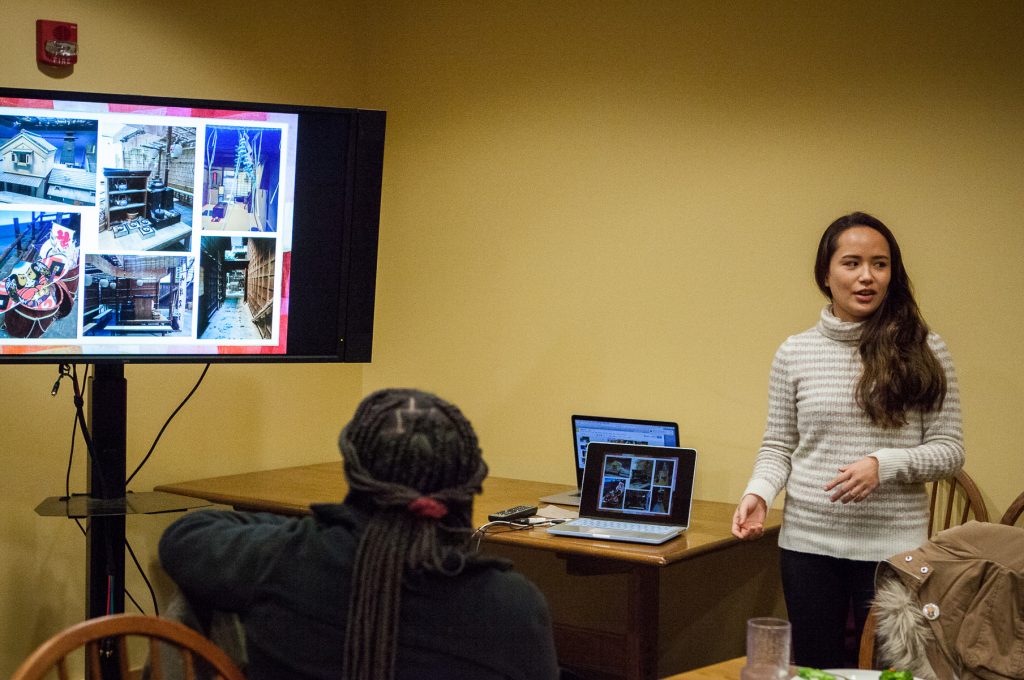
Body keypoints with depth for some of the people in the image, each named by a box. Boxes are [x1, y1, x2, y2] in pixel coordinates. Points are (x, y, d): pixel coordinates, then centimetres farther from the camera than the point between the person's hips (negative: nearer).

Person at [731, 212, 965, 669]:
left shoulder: (923, 350, -2)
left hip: (893, 546, -2)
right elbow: (777, 447, 8)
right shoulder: (794, 353, 3)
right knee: (815, 667, 12)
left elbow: (949, 450, -2)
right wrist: (759, 492, -12)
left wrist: (884, 465, -18)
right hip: (808, 544, 2)